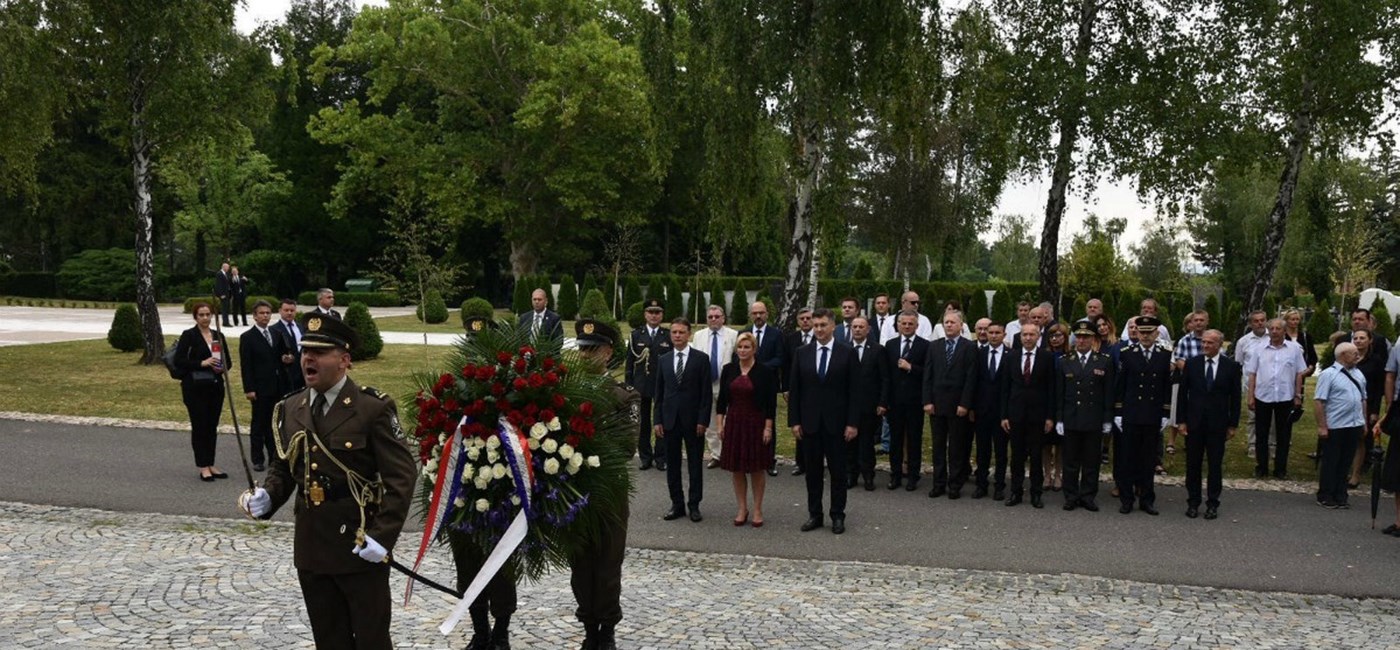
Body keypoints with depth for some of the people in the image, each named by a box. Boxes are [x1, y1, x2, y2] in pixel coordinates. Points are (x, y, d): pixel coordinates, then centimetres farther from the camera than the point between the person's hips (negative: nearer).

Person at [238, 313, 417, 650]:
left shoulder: (373, 408, -11)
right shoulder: (290, 409, 6)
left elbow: (402, 475, -13)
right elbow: (283, 468, 15)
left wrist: (382, 536, -19)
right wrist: (266, 497, -6)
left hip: (361, 547, -5)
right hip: (311, 549, 5)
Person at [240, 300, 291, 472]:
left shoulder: (276, 335, 12)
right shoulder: (247, 338, -4)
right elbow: (246, 366, -8)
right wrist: (249, 389, -13)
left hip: (277, 387, 5)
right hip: (260, 388, -5)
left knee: (274, 424, 11)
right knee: (258, 425, 2)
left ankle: (275, 456, 18)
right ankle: (258, 460, 7)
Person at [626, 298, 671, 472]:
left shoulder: (669, 336, 3)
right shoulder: (636, 335, 8)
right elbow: (630, 362, 6)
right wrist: (629, 386, 0)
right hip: (641, 386, 1)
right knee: (642, 423, 6)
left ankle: (661, 458, 11)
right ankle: (645, 457, 16)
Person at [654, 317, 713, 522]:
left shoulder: (701, 359, -2)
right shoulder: (663, 360, 8)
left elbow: (706, 392, -4)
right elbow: (658, 392, 9)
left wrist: (703, 420, -10)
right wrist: (657, 420, 2)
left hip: (693, 420, -3)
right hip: (669, 419, 3)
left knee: (695, 464, 4)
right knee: (672, 464, 7)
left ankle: (694, 505, 12)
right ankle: (677, 504, 16)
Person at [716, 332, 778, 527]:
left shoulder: (765, 372, -6)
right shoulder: (728, 370, 3)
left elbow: (771, 402, -6)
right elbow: (722, 399, 7)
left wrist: (768, 427, -10)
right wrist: (720, 423, 1)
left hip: (756, 423, -3)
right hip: (734, 423, 3)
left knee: (757, 468, 5)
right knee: (737, 468, 7)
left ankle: (757, 510, 15)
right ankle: (742, 509, 18)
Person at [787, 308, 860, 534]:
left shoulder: (847, 353, -2)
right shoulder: (802, 353, 4)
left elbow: (853, 391, -4)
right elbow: (794, 390, 5)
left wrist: (853, 423, -8)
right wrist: (794, 421, -1)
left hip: (836, 422, -2)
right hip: (809, 422, 2)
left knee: (838, 471, 5)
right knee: (812, 471, 9)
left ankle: (838, 516, 14)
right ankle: (814, 515, 18)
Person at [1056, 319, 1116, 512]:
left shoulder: (1105, 362, 2)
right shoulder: (1065, 362, 5)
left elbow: (1109, 393, 2)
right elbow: (1059, 394, 5)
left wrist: (1108, 419, -2)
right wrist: (1058, 419, 0)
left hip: (1094, 421, -1)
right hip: (1071, 420, 1)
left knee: (1091, 461, 5)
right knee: (1071, 461, 6)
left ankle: (1088, 496, 14)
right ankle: (1071, 496, 14)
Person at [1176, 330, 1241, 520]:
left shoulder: (1231, 366, -2)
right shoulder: (1191, 363, 0)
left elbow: (1235, 397, 1)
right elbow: (1182, 393, 3)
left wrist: (1233, 424, 0)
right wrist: (1181, 421, -2)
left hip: (1218, 424, -1)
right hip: (1194, 422, 1)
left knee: (1215, 465, 5)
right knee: (1193, 464, 7)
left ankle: (1213, 504, 14)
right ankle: (1193, 502, 17)